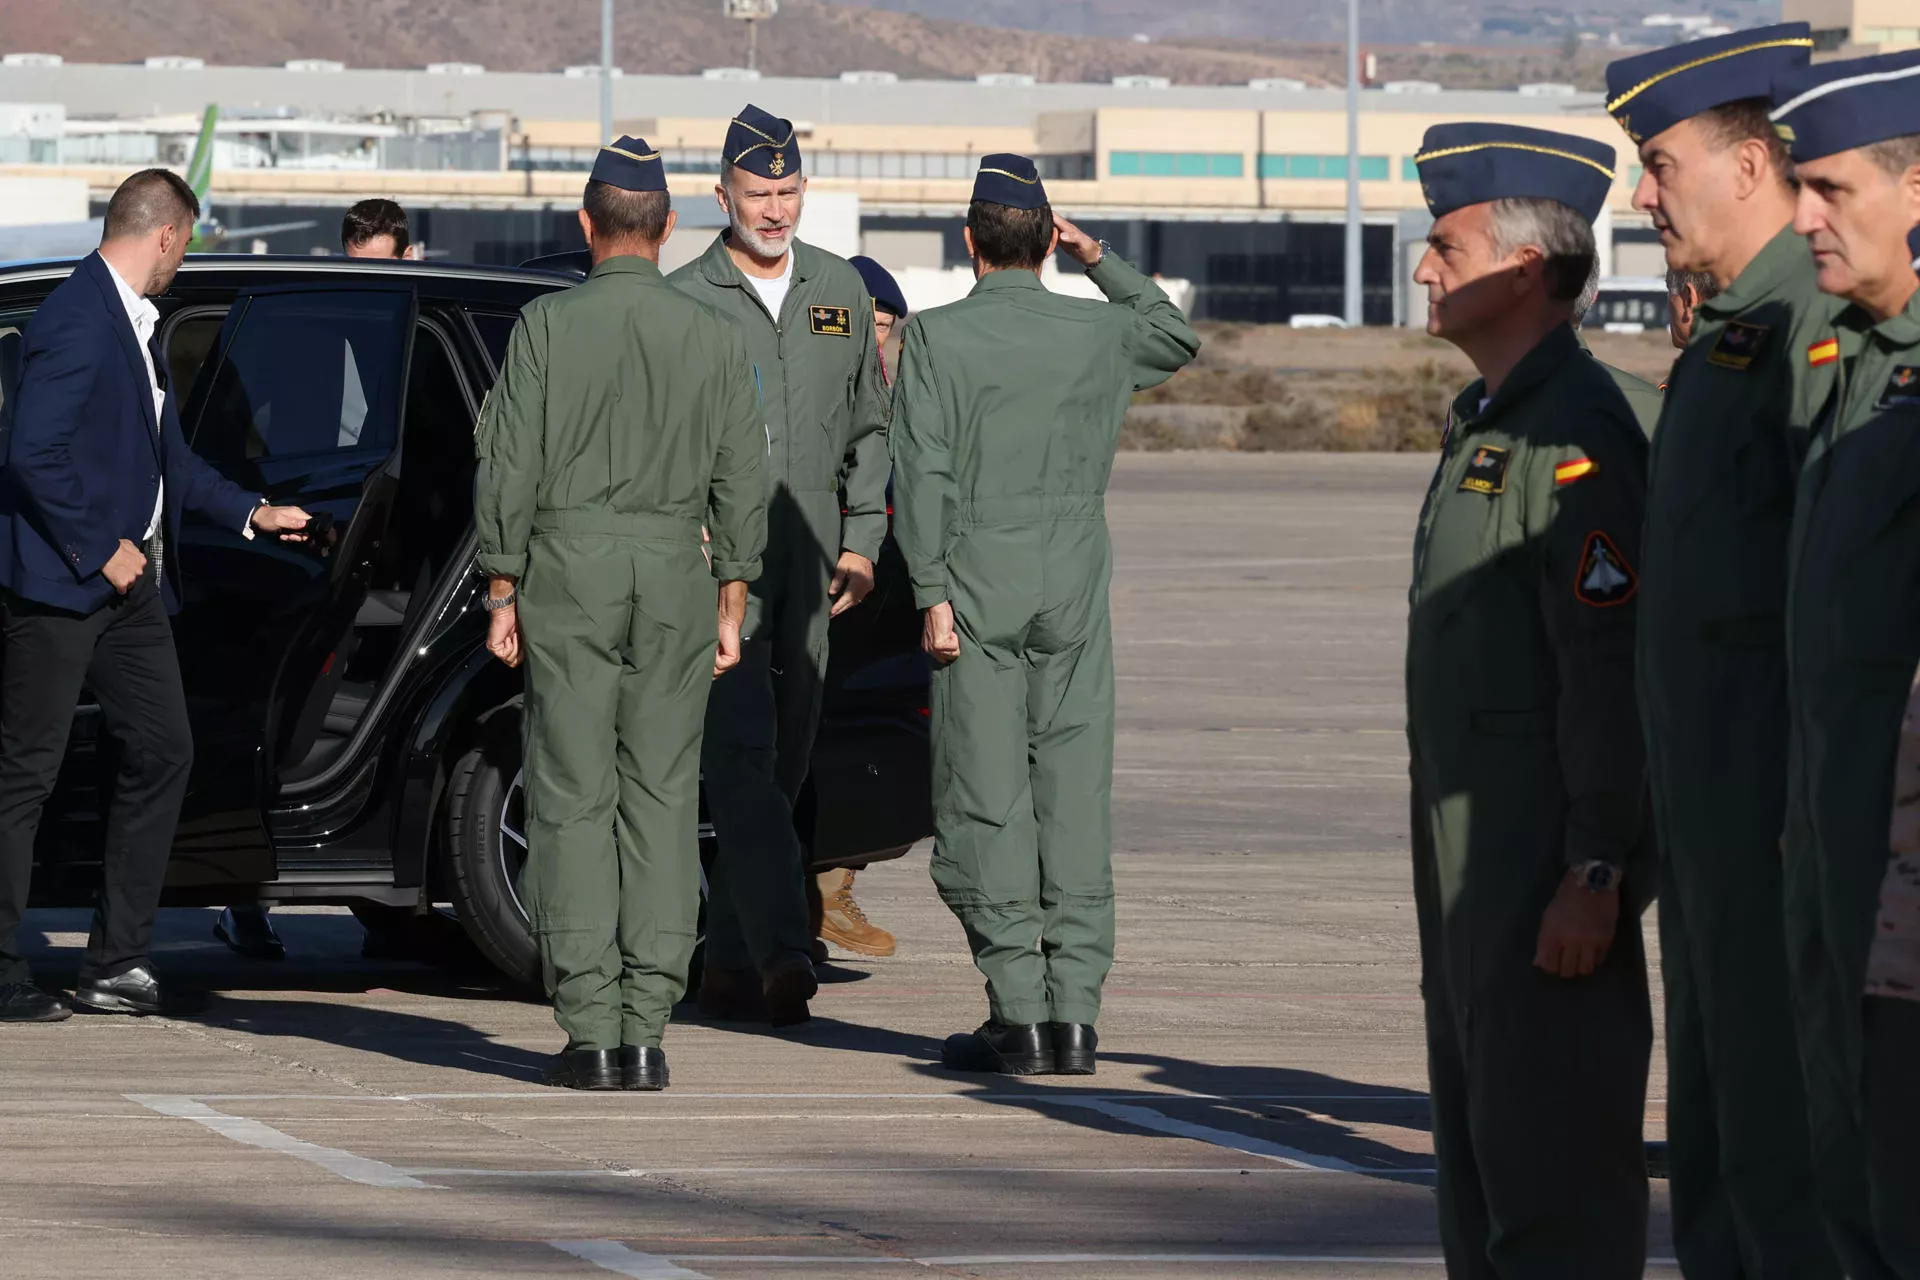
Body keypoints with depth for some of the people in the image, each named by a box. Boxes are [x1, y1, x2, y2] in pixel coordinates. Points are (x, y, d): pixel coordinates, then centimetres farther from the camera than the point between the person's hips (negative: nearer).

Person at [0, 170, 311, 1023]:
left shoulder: (134, 321, 15)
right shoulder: (76, 321, -17)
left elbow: (163, 454, 24)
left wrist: (249, 513, 25)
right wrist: (99, 550, -18)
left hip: (127, 580, 10)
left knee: (162, 752, 8)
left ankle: (117, 964, 13)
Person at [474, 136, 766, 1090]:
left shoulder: (547, 326, -4)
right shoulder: (713, 337, 3)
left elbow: (509, 466, -5)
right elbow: (742, 480, 5)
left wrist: (503, 594, 2)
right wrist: (731, 607, 11)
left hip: (570, 565, -2)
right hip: (675, 571, 2)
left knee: (573, 803, 1)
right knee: (662, 799, 5)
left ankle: (590, 1033, -3)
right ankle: (646, 1030, 2)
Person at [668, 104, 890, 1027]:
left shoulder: (841, 292, 13)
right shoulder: (683, 301, -1)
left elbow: (869, 427, 18)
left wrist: (861, 541, 9)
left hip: (808, 569, 5)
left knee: (781, 770, 7)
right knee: (743, 761, -17)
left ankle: (728, 963, 16)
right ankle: (782, 954, -27)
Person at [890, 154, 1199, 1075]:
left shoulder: (937, 337, -5)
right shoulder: (1098, 331, 5)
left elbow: (926, 473, -11)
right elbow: (1178, 340, 27)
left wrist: (933, 593, -10)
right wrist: (1101, 263, 25)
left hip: (978, 583, -3)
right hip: (1075, 585, 3)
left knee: (987, 803, -1)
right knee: (1076, 794, 4)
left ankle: (1018, 1014, -4)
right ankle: (1074, 1014, 1)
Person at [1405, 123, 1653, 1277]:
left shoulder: (1576, 435, -17)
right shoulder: (1489, 424, 16)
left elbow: (1613, 667, -22)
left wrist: (1595, 875, -24)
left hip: (1550, 870, -11)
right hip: (1477, 860, 11)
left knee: (1556, 1178, -8)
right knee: (1480, 1130, 15)